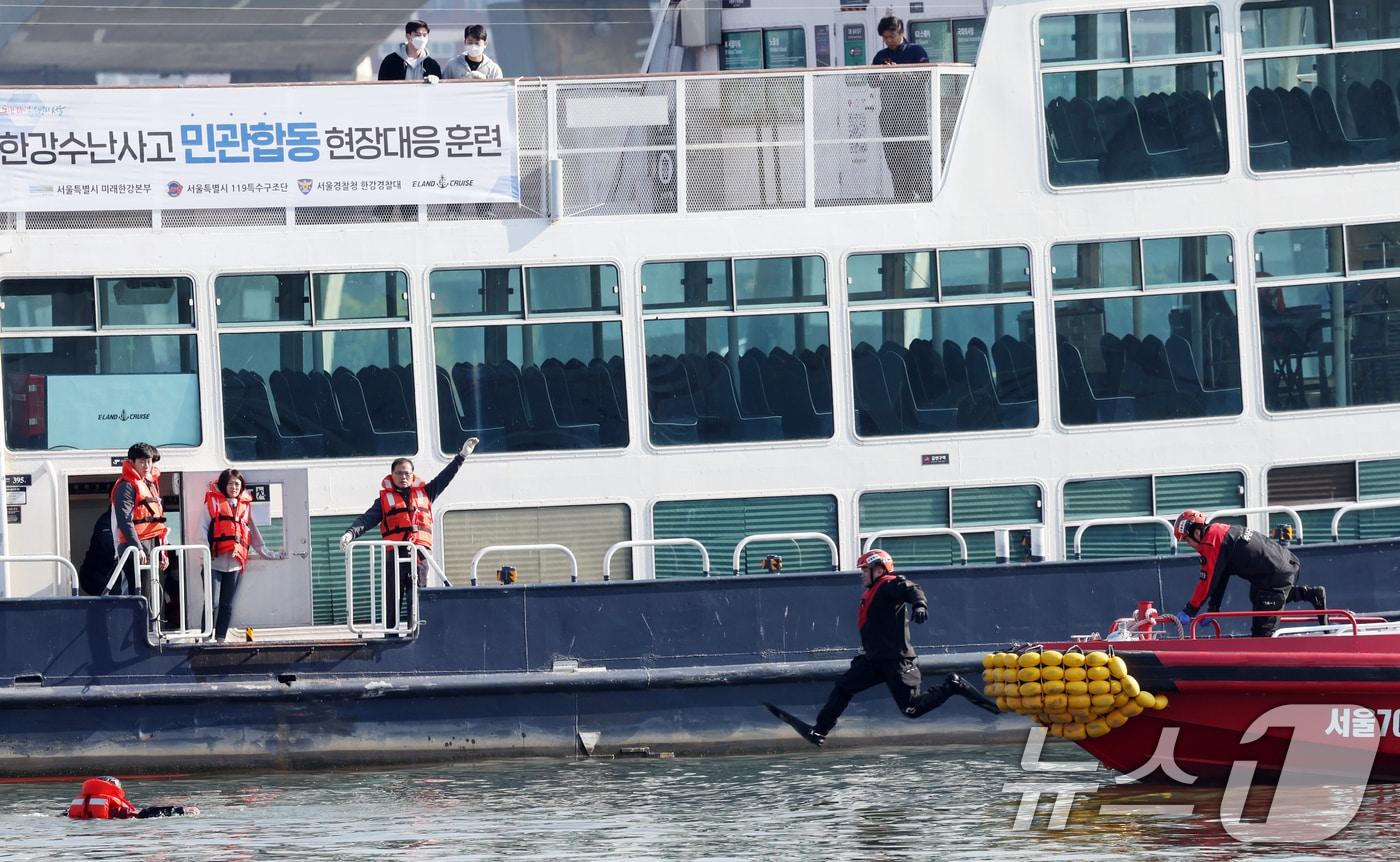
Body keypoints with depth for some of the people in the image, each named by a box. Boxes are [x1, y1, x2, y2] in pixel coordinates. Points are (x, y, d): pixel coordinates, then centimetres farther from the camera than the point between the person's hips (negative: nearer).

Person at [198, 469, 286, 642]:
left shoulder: (245, 506, 16)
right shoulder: (212, 502, 3)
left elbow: (253, 533, 23)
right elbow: (203, 529, -3)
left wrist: (267, 554, 22)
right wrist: (205, 554, -15)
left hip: (235, 562, 5)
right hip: (215, 562, -5)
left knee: (227, 605, 7)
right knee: (212, 603, -10)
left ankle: (220, 638, 12)